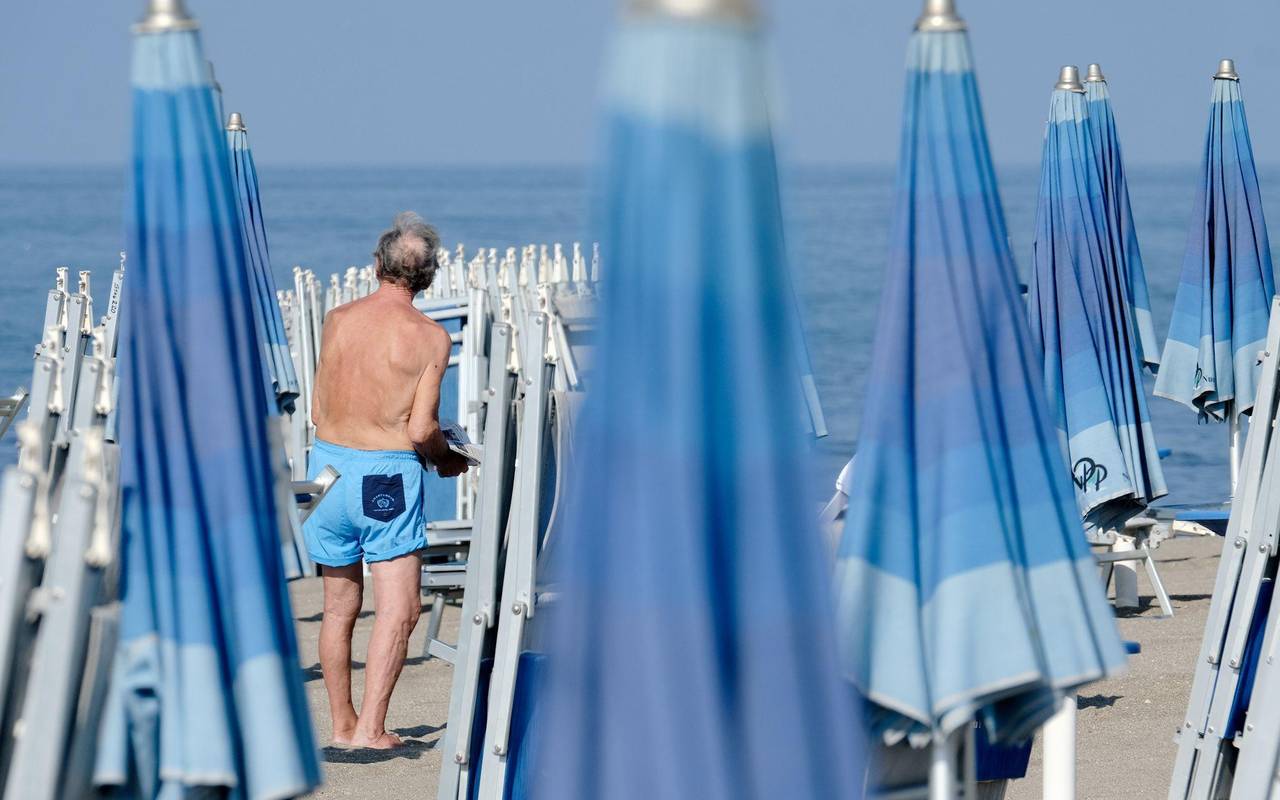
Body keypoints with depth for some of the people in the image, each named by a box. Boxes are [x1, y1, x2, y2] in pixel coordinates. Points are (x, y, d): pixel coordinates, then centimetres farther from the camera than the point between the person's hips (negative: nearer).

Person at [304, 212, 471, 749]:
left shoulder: (338, 321, 2)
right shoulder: (430, 337, -9)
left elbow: (318, 412, 7)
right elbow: (421, 430, -12)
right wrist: (449, 460, 9)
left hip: (329, 462, 5)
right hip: (387, 475, -5)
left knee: (340, 606, 15)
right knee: (399, 610, -2)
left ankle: (343, 725, 22)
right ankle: (370, 730, -12)